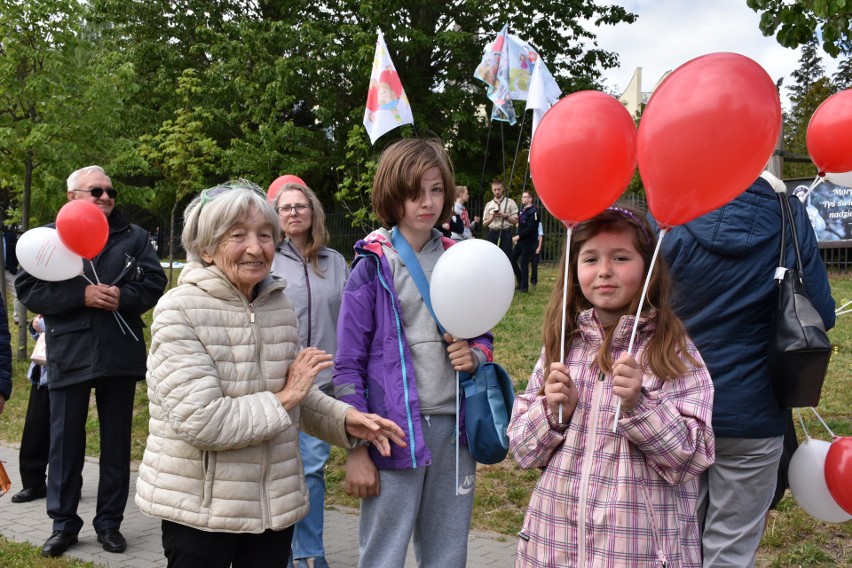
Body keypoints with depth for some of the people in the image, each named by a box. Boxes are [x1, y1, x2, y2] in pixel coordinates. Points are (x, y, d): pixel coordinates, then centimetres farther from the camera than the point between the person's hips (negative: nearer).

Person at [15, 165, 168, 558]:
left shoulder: (133, 236, 8)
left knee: (116, 441, 8)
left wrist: (120, 297, -17)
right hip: (69, 355, -1)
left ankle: (110, 522, 20)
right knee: (65, 442, 6)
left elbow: (155, 282, 2)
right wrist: (82, 295, -17)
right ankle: (64, 524, 19)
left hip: (120, 354, 1)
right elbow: (27, 289, -5)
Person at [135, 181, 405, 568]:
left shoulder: (279, 304, 3)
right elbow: (200, 421, -24)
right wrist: (284, 398, -17)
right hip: (199, 507, -6)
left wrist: (344, 419, -2)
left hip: (275, 502, 6)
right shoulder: (180, 311, -17)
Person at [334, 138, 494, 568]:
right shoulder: (373, 267, -4)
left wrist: (474, 356, -6)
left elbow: (483, 339, 19)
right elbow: (348, 365, -4)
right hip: (395, 429, -4)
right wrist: (355, 448, -8)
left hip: (454, 428, 4)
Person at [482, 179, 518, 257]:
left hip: (505, 233, -3)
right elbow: (484, 223, 11)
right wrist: (492, 217, -7)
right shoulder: (488, 205, 12)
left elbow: (515, 221, 1)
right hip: (493, 233, 3)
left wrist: (505, 216, -14)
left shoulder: (510, 203, 4)